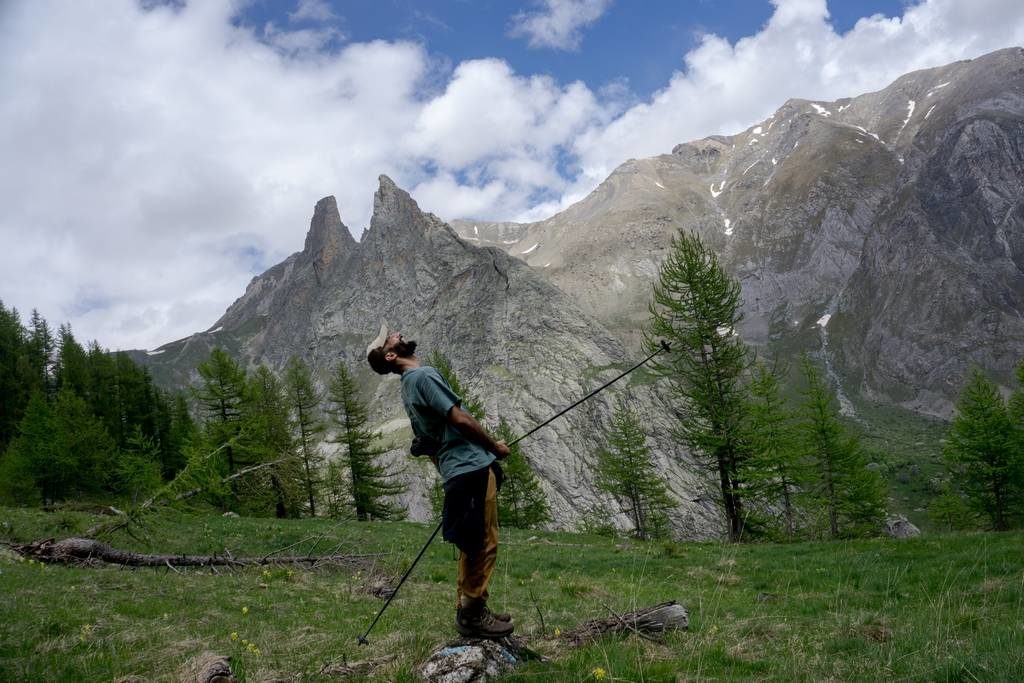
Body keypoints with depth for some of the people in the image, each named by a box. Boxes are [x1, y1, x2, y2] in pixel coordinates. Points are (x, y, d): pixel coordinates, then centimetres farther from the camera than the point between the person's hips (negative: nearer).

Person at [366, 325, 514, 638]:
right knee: (484, 543, -5)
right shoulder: (423, 375, -11)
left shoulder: (409, 386, 19)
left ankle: (468, 610, 22)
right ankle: (472, 615, 1)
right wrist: (495, 446, -4)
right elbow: (459, 418, -16)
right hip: (472, 468, -10)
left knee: (473, 544, 16)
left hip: (455, 472, 10)